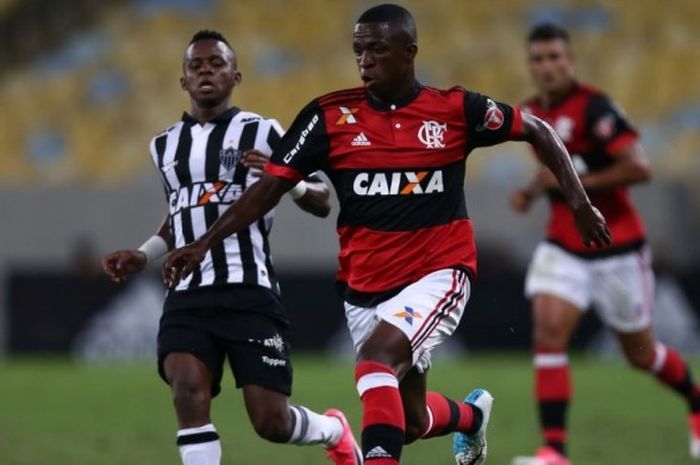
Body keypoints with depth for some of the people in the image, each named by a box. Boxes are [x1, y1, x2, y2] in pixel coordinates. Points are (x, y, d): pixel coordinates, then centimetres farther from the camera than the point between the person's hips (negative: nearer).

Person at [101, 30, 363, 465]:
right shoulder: (165, 146, 18)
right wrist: (143, 256, 20)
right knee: (189, 392, -23)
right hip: (188, 296, 4)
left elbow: (323, 203, 2)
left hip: (249, 291, -4)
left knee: (271, 422, -4)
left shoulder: (261, 132, 2)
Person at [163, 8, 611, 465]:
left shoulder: (455, 108, -6)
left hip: (438, 273, -3)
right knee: (410, 419, 14)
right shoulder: (331, 115, -4)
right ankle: (473, 413, 49)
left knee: (377, 355, -31)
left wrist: (580, 202, 0)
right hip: (366, 286, 4)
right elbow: (270, 188, -4)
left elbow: (538, 131, 7)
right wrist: (205, 243, -13)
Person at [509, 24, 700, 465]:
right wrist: (532, 192, 4)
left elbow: (639, 167, -26)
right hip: (564, 249, 5)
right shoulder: (532, 114, 5)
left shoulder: (594, 107, -18)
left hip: (617, 249, -5)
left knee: (640, 353, 10)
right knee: (548, 332, -17)